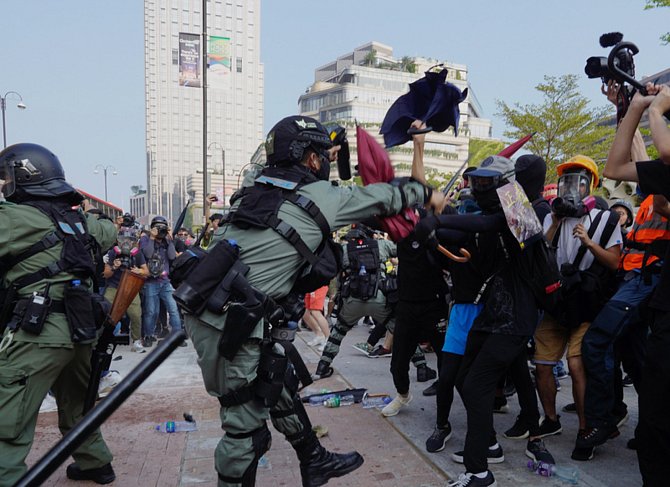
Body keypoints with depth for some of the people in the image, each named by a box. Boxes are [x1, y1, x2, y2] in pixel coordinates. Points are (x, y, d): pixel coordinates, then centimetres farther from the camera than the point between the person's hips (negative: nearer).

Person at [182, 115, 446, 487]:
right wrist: (426, 193, 26)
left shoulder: (257, 185, 11)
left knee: (280, 388, 22)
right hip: (229, 325, -9)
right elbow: (382, 196, 10)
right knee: (246, 424, 5)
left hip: (205, 308, 9)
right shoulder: (322, 198, -5)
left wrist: (320, 165, 46)